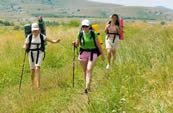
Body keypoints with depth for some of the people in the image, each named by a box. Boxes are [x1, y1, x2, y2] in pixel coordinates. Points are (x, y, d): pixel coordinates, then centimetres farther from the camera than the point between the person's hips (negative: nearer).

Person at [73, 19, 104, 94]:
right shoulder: (80, 34, 0)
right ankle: (87, 86, 24)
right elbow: (77, 45, 9)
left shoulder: (93, 34, -6)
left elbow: (98, 44, 1)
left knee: (89, 70, -14)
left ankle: (87, 88, -21)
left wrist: (102, 54, 4)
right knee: (85, 71, 9)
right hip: (83, 53, 3)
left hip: (92, 53, -3)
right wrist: (75, 44, -15)